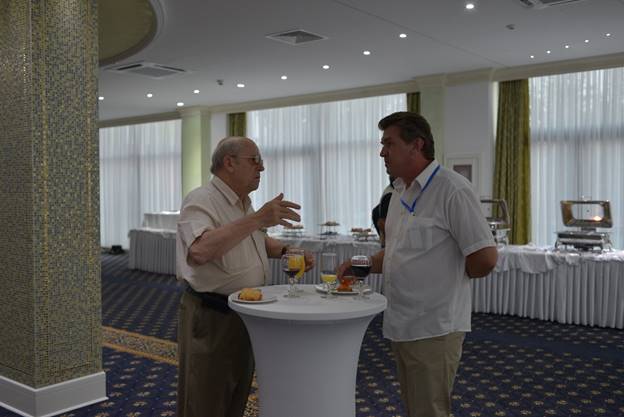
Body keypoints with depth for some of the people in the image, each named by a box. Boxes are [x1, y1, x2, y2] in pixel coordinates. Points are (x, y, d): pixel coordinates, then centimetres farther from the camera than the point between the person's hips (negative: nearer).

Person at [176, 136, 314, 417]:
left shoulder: (244, 204, 10)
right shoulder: (201, 201, -18)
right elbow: (199, 252, -38)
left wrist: (287, 251, 7)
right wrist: (257, 219, -38)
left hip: (245, 315, 9)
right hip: (211, 317, -8)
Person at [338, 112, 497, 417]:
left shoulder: (452, 189, -17)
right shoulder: (400, 191, 11)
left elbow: (485, 257, -20)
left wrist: (450, 277, -3)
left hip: (433, 330, -9)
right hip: (400, 325, 9)